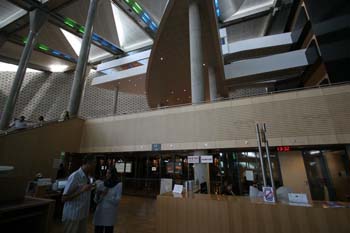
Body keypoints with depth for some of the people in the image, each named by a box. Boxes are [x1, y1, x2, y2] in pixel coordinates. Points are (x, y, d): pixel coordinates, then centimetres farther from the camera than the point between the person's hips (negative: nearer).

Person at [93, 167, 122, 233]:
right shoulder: (101, 185, 2)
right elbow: (96, 201, 5)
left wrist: (107, 195, -22)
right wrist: (98, 195, -14)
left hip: (110, 213, -3)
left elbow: (117, 201, -12)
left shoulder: (118, 185, -9)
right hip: (100, 212, 3)